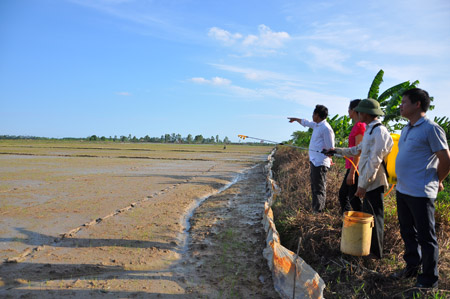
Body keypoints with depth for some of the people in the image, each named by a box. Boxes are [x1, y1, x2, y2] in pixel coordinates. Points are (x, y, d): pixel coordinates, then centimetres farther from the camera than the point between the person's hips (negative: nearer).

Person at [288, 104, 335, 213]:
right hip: (314, 161, 10)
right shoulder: (316, 125, 14)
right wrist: (295, 119, 48)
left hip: (320, 163, -10)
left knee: (319, 189, -8)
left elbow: (330, 149, -15)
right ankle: (314, 209, 20)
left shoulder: (326, 128, -15)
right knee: (314, 187, 13)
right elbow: (305, 122, 34)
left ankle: (318, 211, -7)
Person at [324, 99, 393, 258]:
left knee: (374, 217, 2)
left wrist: (363, 185, -22)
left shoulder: (379, 132, -18)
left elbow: (374, 161, -23)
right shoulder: (370, 130, 15)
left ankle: (376, 252, 16)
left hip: (373, 182, -10)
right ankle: (369, 246, 30)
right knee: (367, 215, 17)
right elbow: (358, 150, 29)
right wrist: (337, 151, 32)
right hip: (367, 181, 10)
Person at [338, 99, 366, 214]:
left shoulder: (360, 125, -16)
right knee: (343, 193, 17)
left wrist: (352, 172, -20)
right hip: (352, 166, 10)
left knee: (353, 198, -3)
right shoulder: (357, 125, 13)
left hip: (356, 168, -10)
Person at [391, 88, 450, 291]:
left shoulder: (431, 128, -14)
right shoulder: (406, 129, 13)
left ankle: (429, 280, 18)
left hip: (421, 193, -8)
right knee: (408, 233, 20)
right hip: (402, 190, 9)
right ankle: (412, 268, 36)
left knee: (426, 237, 4)